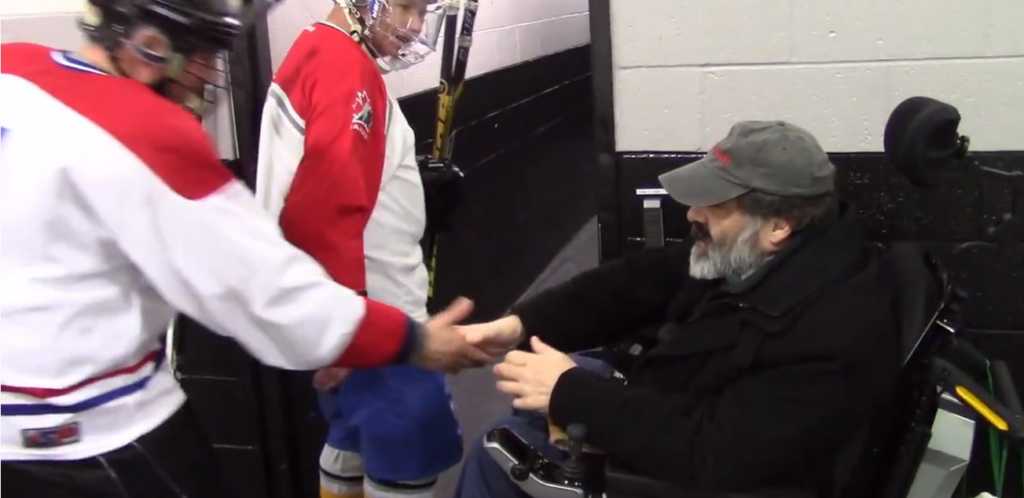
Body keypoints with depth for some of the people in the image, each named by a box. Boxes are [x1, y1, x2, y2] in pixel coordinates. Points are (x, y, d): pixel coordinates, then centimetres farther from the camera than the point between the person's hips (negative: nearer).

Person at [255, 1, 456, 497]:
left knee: (359, 434, 20)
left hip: (361, 307, 10)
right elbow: (328, 205, -27)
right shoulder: (345, 69, -17)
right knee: (410, 449, -2)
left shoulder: (320, 56, 15)